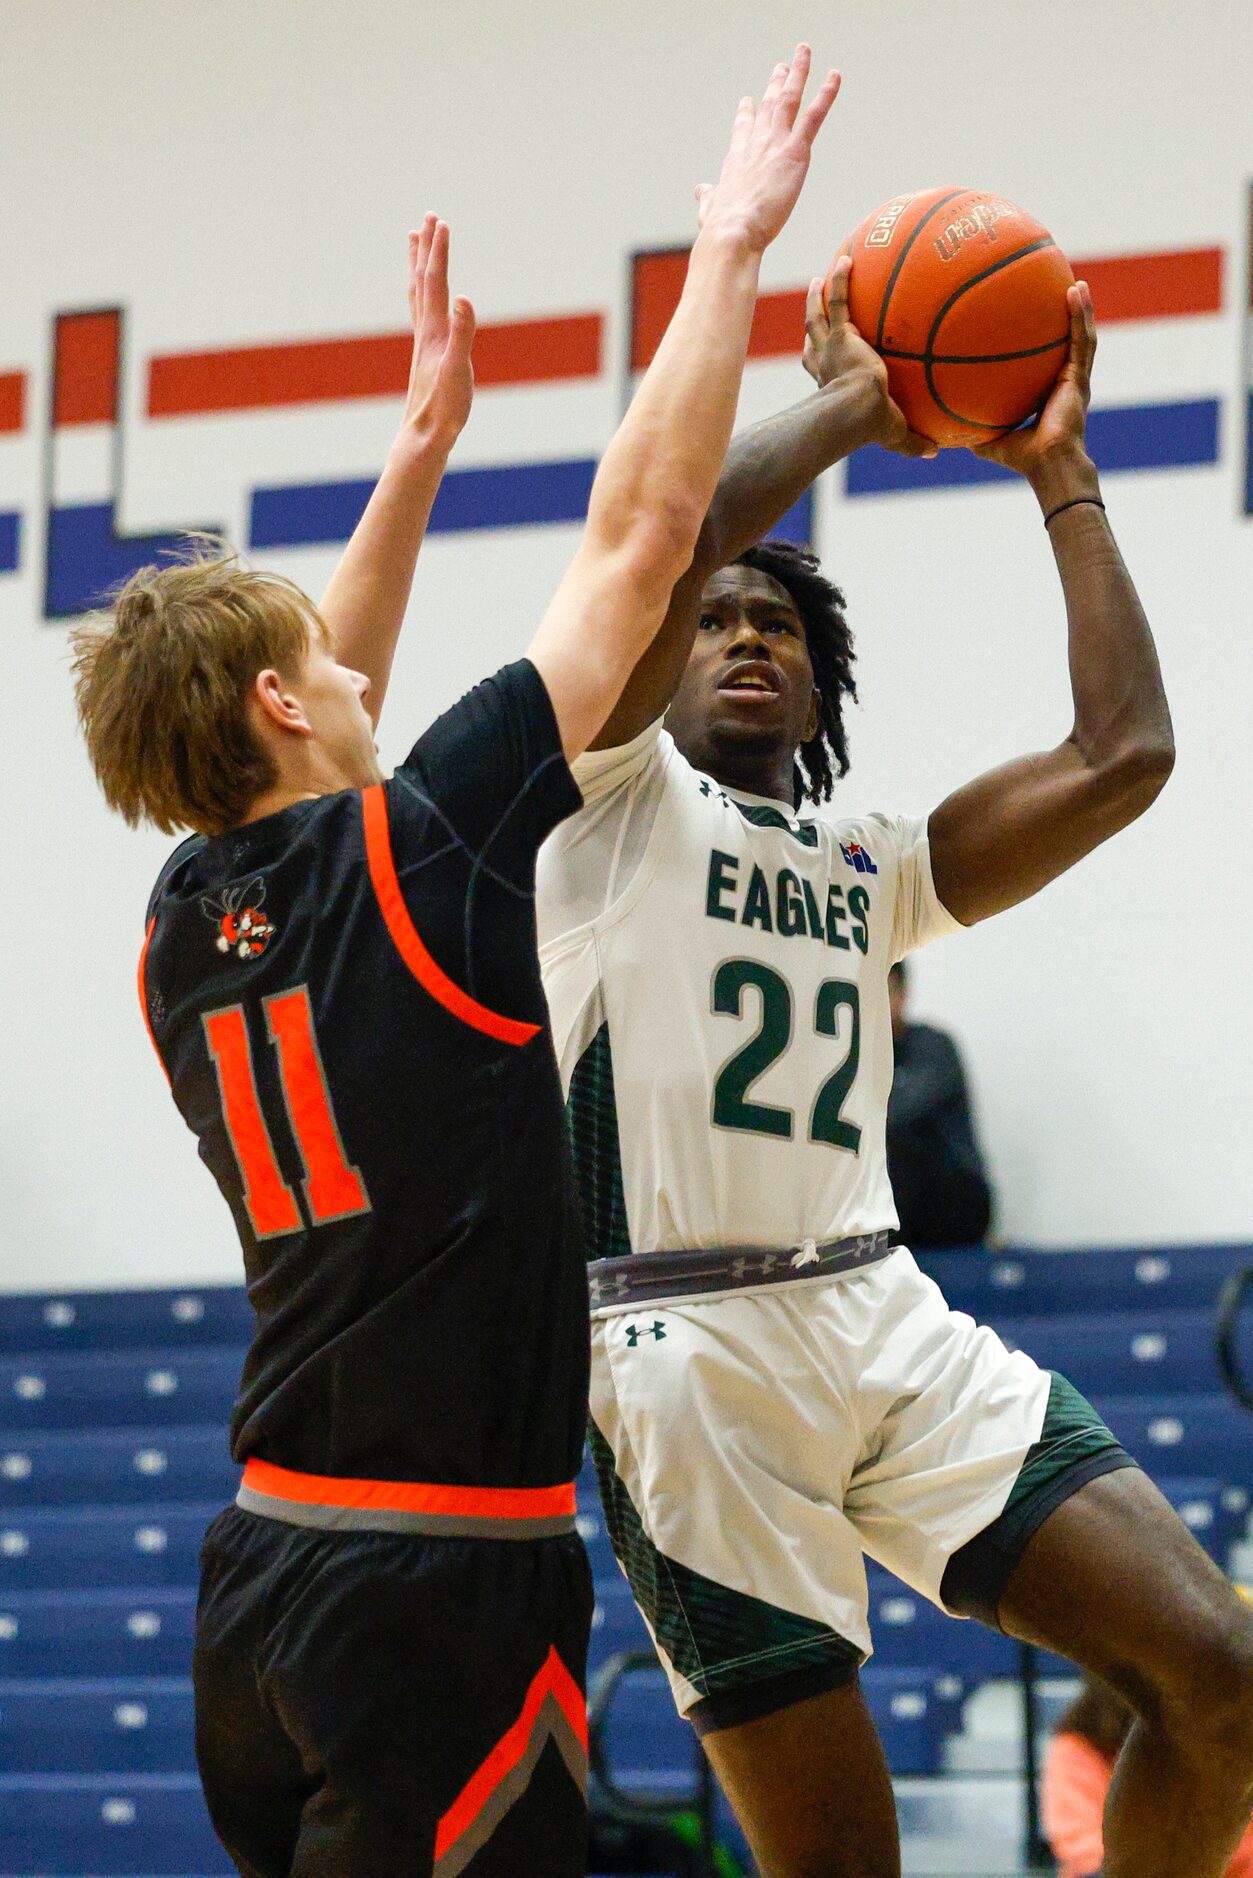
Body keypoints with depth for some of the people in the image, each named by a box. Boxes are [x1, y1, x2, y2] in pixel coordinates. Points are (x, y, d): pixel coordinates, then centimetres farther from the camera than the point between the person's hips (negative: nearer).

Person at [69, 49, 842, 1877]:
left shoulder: (183, 927, 8)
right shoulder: (413, 858, -9)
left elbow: (316, 750, 30)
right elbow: (640, 536, -4)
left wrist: (423, 444, 33)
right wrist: (733, 245, 6)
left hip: (261, 1580, 8)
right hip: (448, 1587, -8)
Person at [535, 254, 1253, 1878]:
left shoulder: (870, 865, 22)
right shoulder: (616, 797, 6)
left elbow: (1121, 756, 12)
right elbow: (672, 520, -11)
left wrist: (1059, 474, 17)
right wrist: (846, 403, 3)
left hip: (888, 1321, 5)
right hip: (691, 1353, -5)